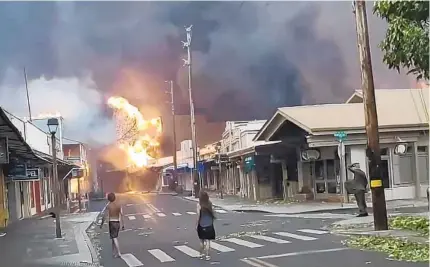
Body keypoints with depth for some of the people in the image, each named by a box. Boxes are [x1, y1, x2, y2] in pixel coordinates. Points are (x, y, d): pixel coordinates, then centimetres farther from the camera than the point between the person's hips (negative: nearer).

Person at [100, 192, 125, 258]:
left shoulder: (108, 206, -10)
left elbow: (104, 216, -8)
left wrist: (102, 224, 6)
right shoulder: (119, 205, 1)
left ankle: (118, 253, -11)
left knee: (114, 238, -3)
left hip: (111, 223, -4)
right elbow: (121, 215, -1)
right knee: (114, 237, 17)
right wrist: (123, 225, 4)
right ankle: (114, 253, 21)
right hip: (118, 223, 5)